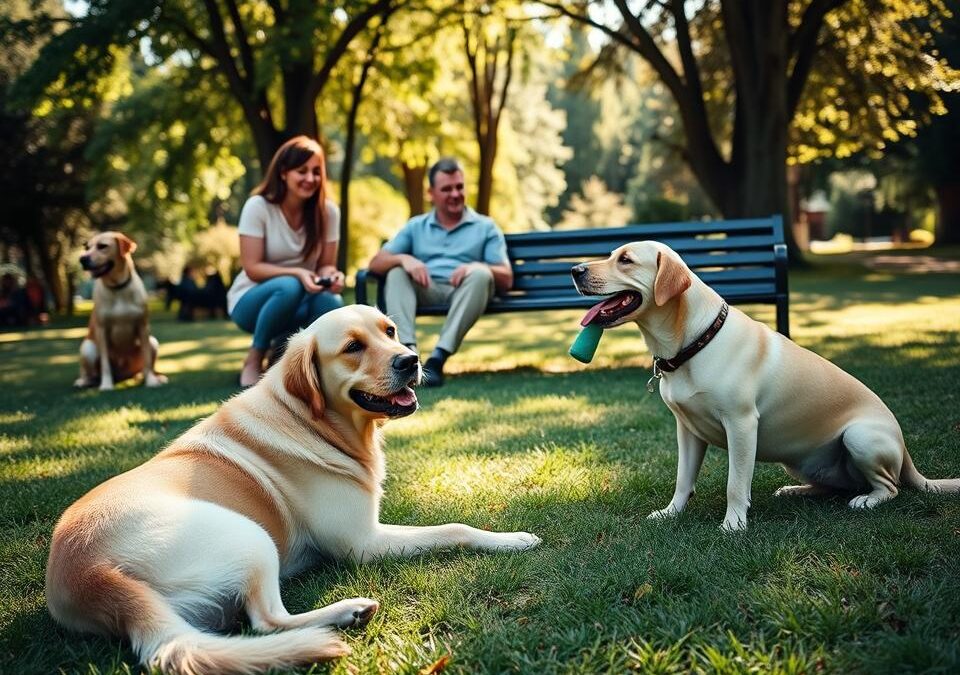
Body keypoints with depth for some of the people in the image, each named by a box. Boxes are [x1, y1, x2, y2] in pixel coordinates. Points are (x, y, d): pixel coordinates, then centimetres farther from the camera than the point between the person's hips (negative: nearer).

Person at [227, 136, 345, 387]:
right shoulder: (258, 206, -14)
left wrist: (331, 275, -26)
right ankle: (253, 361, -16)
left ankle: (283, 351, -2)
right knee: (289, 287, -38)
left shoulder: (328, 211, -5)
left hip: (302, 302, 3)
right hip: (253, 299, -3)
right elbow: (252, 268, -17)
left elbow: (326, 264, 0)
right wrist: (297, 273, -32)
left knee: (331, 304, -33)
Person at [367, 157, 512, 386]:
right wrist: (404, 258, -13)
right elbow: (375, 263, 10)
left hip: (465, 291, -2)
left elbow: (506, 279, 5)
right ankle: (407, 350, -44)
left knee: (480, 274, -32)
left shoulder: (485, 227, 17)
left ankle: (439, 357, -43)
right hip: (425, 290, 2)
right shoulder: (416, 227, 21)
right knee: (397, 272, -25)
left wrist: (476, 266, -17)